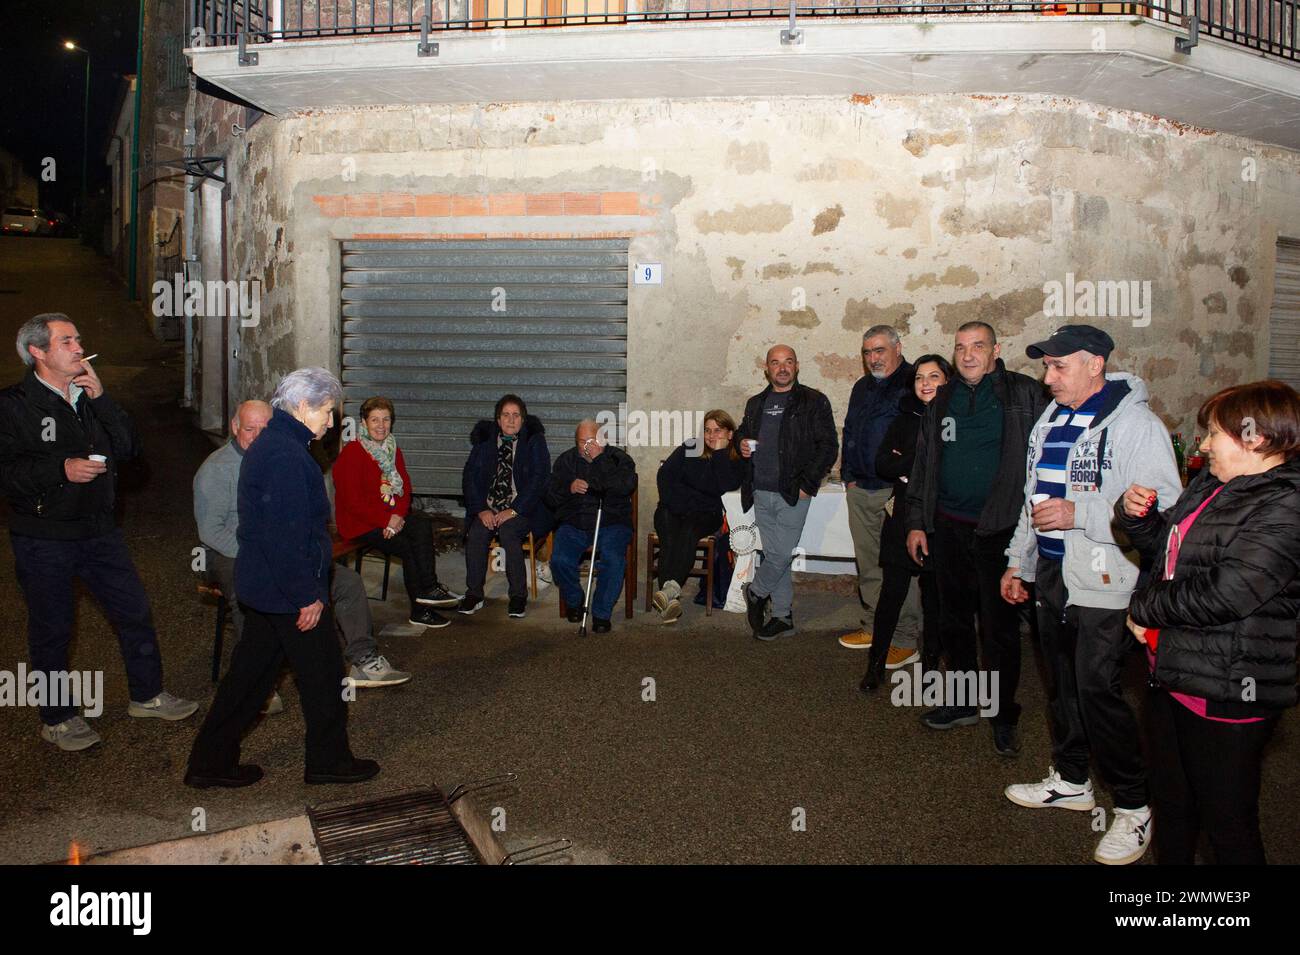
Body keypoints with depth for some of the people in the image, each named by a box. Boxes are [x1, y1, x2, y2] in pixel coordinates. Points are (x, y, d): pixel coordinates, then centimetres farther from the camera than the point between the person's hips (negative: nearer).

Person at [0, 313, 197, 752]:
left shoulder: (90, 397, 10)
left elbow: (128, 448, -2)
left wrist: (101, 399, -11)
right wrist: (62, 469, -25)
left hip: (97, 530, 6)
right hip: (44, 539, -5)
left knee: (135, 611, 10)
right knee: (51, 628, 7)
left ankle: (147, 695, 27)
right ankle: (58, 718, 24)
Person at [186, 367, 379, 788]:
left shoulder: (266, 445, 12)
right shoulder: (286, 456, -22)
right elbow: (286, 537, -26)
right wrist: (308, 596, -20)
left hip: (260, 587, 10)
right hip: (289, 593, -10)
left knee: (249, 673, 17)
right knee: (323, 674, 6)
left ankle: (210, 762, 25)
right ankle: (328, 760, 21)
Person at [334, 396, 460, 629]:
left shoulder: (393, 450, 11)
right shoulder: (351, 453, -11)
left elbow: (405, 487, 8)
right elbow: (352, 501, -15)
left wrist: (398, 515, -12)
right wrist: (386, 520, -18)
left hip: (392, 518, 6)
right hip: (359, 524, -6)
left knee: (422, 523, -23)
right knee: (409, 547, -22)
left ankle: (428, 589, -23)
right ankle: (420, 610, -12)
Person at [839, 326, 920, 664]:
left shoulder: (915, 383, -5)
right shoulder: (862, 388, 18)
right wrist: (849, 477, 16)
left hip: (899, 490, -7)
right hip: (862, 490, 7)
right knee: (868, 565, 13)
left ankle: (905, 640, 2)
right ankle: (874, 627, 25)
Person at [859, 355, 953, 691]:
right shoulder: (904, 421, 10)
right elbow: (881, 464, 0)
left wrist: (907, 465, -10)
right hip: (903, 519, 2)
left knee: (934, 597, 7)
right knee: (892, 592, -1)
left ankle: (930, 664, 19)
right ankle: (876, 664, 8)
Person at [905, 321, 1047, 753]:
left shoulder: (1024, 394, -4)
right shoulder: (942, 400, 11)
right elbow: (923, 464, 14)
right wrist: (916, 522, 10)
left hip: (998, 530, -5)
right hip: (947, 529, 5)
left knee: (999, 627, 3)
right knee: (954, 620, 14)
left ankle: (1004, 716, 18)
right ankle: (963, 702, 30)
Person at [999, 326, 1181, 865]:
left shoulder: (1135, 424, -12)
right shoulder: (1051, 421, 14)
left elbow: (1163, 506, -21)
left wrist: (1078, 513, -25)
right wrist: (1017, 561, 21)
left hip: (1103, 582, -8)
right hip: (1051, 575, 8)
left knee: (1097, 689, -6)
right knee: (1062, 682, 16)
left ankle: (1134, 806, 12)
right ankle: (1070, 780, 33)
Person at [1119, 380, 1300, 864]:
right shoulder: (1212, 485, 9)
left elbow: (1224, 593, -27)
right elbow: (1168, 544, 23)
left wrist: (1144, 608, -13)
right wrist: (1137, 513, 1)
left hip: (1226, 692, -9)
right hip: (1173, 675, 9)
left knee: (1227, 823, 7)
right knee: (1171, 804, 23)